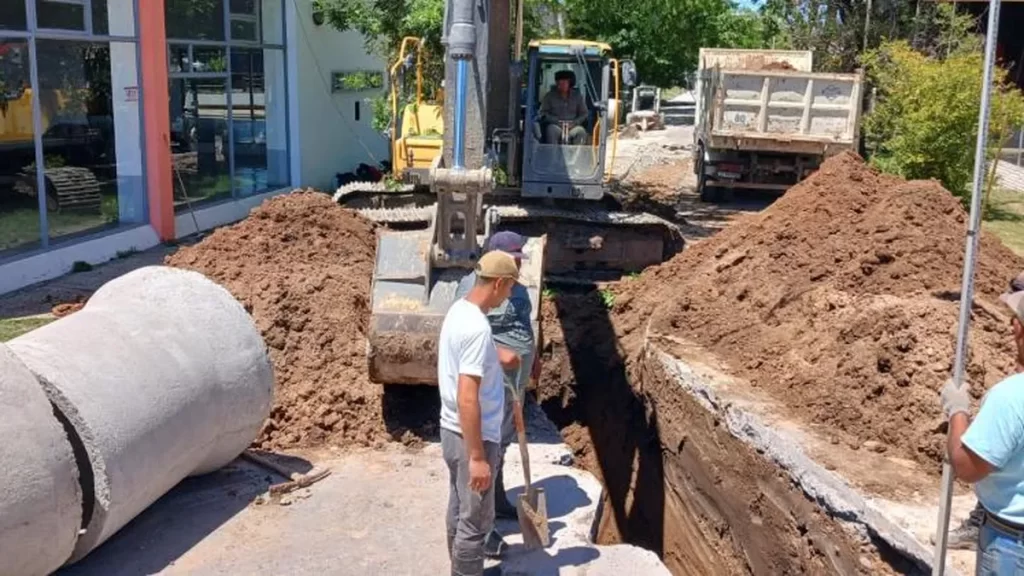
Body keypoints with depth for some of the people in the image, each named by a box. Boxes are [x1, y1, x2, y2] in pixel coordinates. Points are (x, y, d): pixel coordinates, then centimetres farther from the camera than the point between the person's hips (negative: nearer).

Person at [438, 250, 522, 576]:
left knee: (458, 512, 21)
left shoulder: (459, 310, 3)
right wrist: (477, 457, -27)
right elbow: (467, 399, -30)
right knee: (475, 522, 2)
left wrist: (496, 358, 35)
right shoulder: (477, 327, -27)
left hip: (452, 431, 10)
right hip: (472, 438, -10)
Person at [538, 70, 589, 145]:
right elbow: (543, 113, 5)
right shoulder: (550, 96, 11)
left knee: (581, 131, -32)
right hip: (555, 125, -1)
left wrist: (574, 122, -7)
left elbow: (584, 113, 13)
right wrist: (558, 121, -10)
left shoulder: (577, 96, 14)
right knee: (552, 130, -37)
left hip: (573, 127, 1)